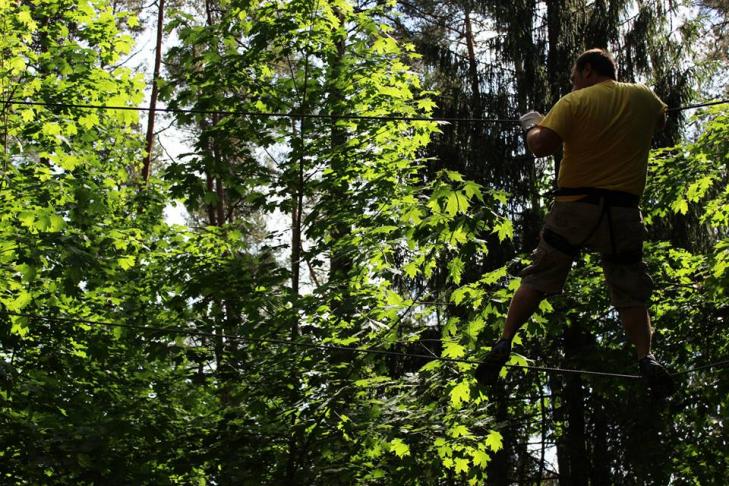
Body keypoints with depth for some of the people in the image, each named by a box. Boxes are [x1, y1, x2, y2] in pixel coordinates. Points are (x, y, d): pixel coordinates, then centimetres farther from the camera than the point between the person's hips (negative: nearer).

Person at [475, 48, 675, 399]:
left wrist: (530, 125, 4)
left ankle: (503, 344, 5)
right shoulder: (643, 97, 7)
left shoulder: (574, 102, -5)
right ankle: (646, 359, -9)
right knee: (630, 293, 9)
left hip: (575, 205, -2)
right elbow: (662, 120, 30)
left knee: (537, 280, 10)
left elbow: (540, 147, -16)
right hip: (623, 211, 2)